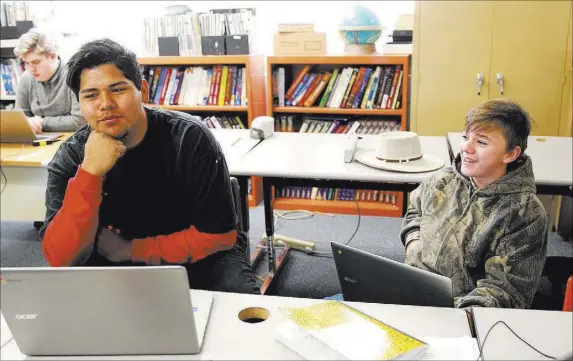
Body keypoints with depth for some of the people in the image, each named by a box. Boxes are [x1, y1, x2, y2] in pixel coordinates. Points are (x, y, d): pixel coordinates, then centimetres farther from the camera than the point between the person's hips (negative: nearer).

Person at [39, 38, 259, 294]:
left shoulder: (188, 138, -19)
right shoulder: (69, 159, -12)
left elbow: (218, 236, -18)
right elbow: (60, 260, -22)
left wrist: (130, 250, -16)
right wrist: (90, 173, -33)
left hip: (196, 257, -2)